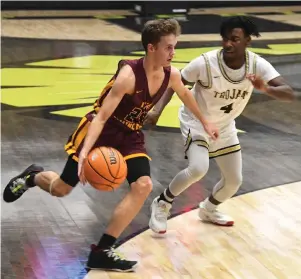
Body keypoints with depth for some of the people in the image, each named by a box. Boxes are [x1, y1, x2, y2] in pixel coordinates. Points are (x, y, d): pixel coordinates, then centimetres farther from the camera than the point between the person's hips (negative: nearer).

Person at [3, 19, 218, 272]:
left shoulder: (171, 75, -10)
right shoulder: (128, 75, -30)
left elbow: (185, 94, 16)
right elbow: (101, 117, -31)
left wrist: (205, 122, 26)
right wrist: (84, 152, -43)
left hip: (130, 136, 5)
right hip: (101, 130, -5)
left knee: (143, 186, -18)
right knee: (60, 189, 2)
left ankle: (102, 251, -11)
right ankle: (32, 176, 42)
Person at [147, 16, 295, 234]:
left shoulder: (258, 65, -22)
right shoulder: (205, 63, -30)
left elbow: (290, 94, -28)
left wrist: (266, 88, -48)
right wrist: (158, 110, -31)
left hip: (224, 126, 5)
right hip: (196, 121, -5)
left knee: (234, 180, 11)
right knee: (198, 169, -29)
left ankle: (208, 209, 42)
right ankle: (162, 204, -4)